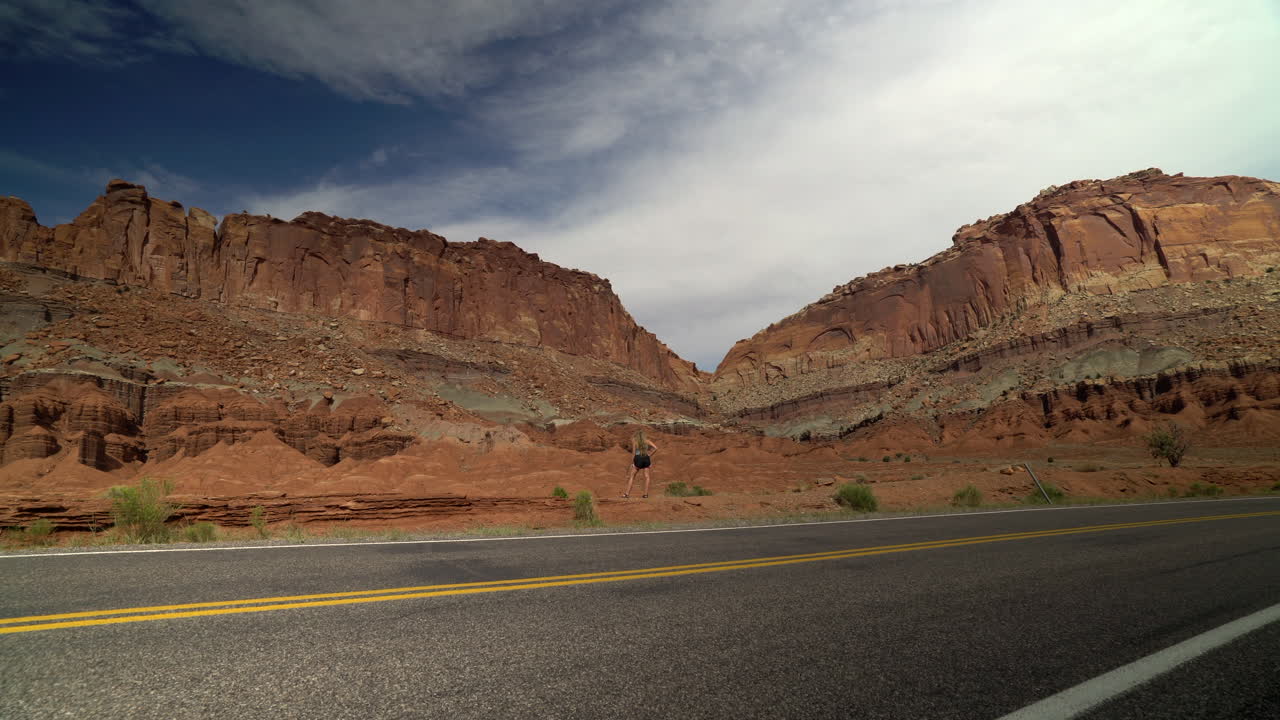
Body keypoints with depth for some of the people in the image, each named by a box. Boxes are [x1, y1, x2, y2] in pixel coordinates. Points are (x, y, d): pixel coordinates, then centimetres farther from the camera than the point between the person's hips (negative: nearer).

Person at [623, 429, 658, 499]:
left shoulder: (634, 441, 2)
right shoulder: (647, 441, 8)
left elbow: (633, 453, -2)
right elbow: (655, 448, -3)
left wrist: (632, 462, 2)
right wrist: (649, 455, 4)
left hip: (638, 458, -2)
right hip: (646, 459, 2)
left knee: (632, 476, 6)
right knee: (647, 476, 9)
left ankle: (627, 493, 4)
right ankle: (646, 494, 8)